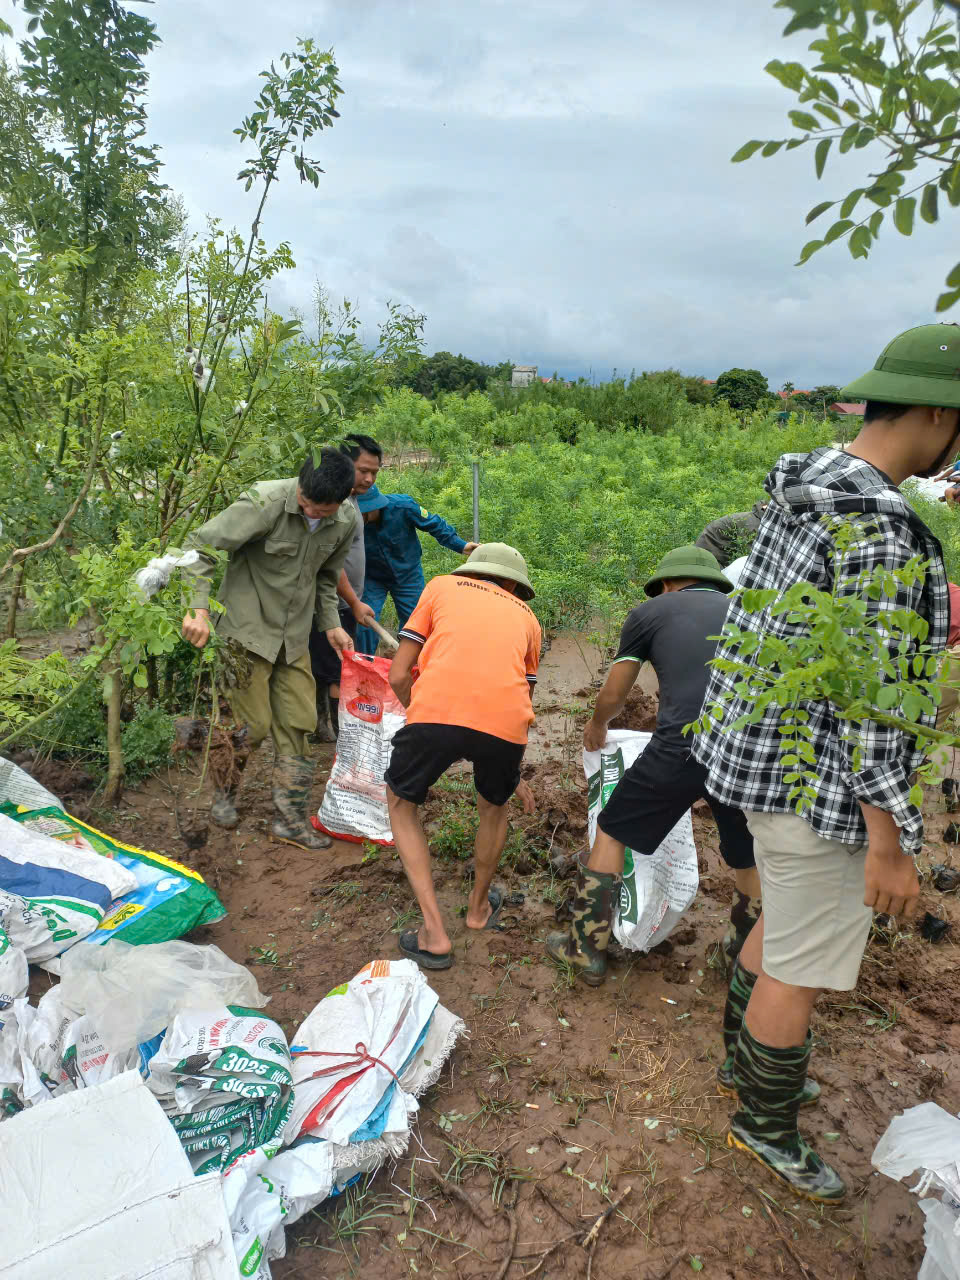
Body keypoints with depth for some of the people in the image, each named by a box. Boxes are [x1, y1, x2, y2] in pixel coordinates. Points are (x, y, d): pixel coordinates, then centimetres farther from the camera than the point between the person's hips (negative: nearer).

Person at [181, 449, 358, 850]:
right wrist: (198, 609, -31)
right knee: (252, 723, -3)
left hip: (294, 635, 5)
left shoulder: (347, 521, -4)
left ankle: (291, 817, 16)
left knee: (298, 722, 5)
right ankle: (224, 792, 26)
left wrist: (331, 624, 7)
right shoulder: (266, 501, -22)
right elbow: (201, 544, -21)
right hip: (249, 626, -5)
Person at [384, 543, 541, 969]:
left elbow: (398, 675, 17)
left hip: (435, 711, -2)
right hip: (505, 723, 2)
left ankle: (434, 932, 21)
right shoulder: (525, 616, 30)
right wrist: (516, 775, 49)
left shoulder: (441, 586, 26)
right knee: (493, 809, 33)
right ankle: (479, 908, 52)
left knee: (401, 805, 26)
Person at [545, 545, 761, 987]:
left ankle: (587, 951, 24)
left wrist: (596, 725, 40)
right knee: (749, 861, 27)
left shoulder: (650, 612, 14)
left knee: (612, 833, 18)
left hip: (682, 748, -3)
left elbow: (613, 695, 18)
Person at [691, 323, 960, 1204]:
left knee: (784, 926, 28)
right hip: (819, 784, -10)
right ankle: (765, 1126, 35)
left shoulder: (812, 489, 5)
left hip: (768, 749, 10)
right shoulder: (879, 529, -25)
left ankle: (746, 1057, 51)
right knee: (803, 967, 11)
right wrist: (888, 843, -18)